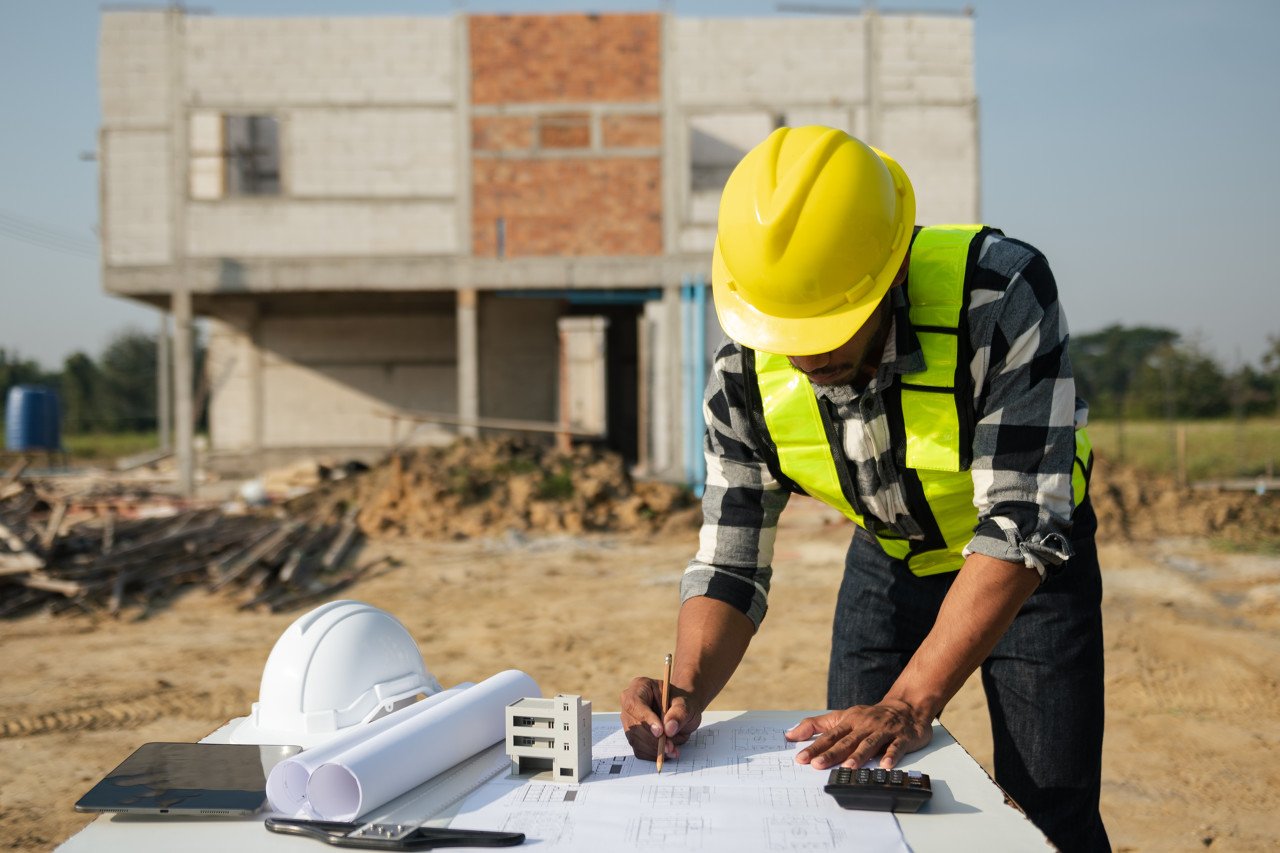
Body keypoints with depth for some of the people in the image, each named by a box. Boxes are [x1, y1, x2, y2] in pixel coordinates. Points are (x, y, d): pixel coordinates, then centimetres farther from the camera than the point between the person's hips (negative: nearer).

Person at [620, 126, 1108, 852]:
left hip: (1029, 564, -3)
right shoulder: (745, 380, -23)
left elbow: (1021, 526, -36)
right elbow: (730, 566, -16)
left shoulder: (1002, 292, -36)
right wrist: (686, 693, -36)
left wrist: (908, 705, -41)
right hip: (889, 560, 3)